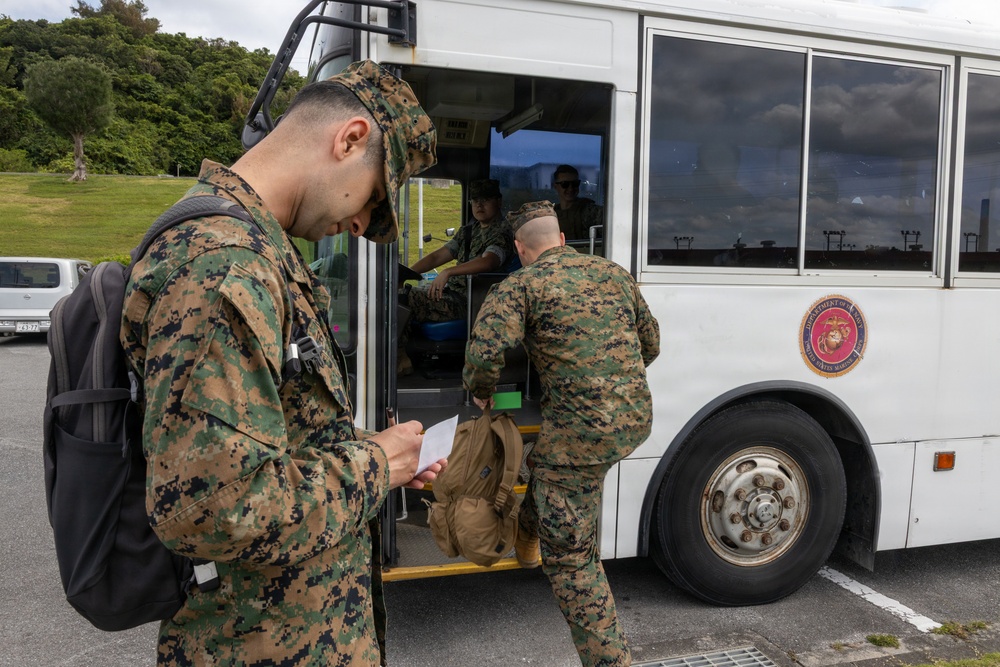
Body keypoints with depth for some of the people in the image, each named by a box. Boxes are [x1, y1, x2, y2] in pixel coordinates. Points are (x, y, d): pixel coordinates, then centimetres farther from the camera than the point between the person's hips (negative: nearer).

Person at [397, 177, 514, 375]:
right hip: (451, 289, 9)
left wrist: (447, 272, -36)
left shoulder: (502, 233, -10)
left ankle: (400, 357, -2)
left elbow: (487, 262, -30)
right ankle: (400, 356, 1)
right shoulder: (468, 231, 18)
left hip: (467, 301, -9)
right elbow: (437, 256, 16)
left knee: (406, 300, -18)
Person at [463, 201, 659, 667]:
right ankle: (528, 536, 54)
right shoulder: (614, 273, 13)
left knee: (571, 559, 6)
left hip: (582, 431, -7)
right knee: (549, 460, 36)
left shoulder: (522, 285, -4)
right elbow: (651, 343, 20)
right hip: (637, 419, 8)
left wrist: (481, 393, 2)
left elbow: (485, 353, -19)